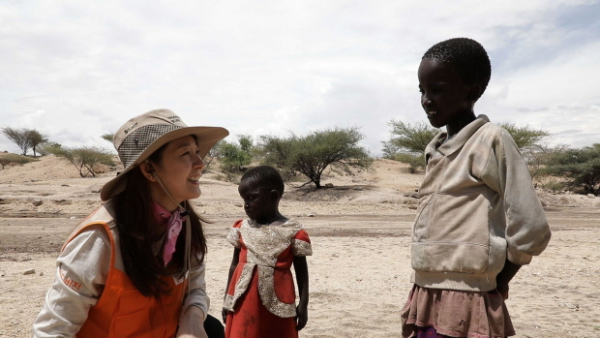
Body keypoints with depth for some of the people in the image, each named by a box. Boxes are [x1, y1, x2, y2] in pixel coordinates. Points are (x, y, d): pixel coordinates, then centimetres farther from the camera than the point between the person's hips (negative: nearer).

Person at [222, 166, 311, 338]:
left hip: (276, 303, -3)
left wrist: (303, 304, 0)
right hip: (243, 301, 3)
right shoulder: (242, 228, 4)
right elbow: (235, 264, 11)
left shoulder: (293, 232, -7)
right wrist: (228, 299, 13)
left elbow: (301, 270, 0)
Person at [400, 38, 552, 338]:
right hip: (424, 302, 7)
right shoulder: (434, 150, 10)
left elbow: (529, 230, -13)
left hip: (464, 309, -7)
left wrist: (493, 287, 0)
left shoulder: (491, 141, -11)